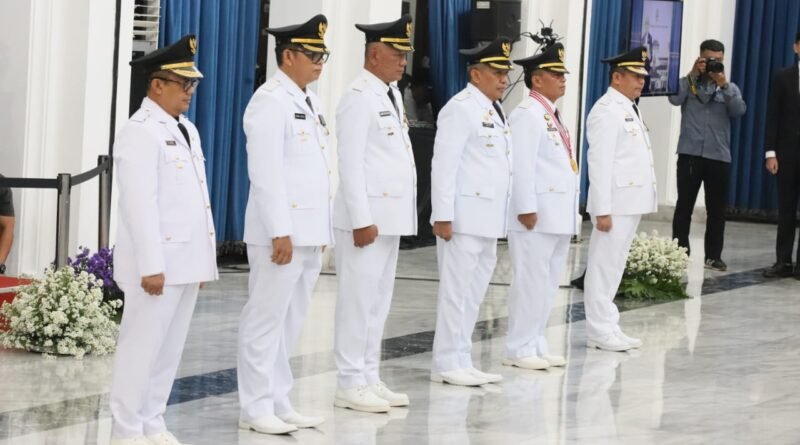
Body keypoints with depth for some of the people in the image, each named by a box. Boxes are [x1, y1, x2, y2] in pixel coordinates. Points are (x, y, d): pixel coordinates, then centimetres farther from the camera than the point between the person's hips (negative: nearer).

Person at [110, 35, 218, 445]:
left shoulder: (186, 130, 16)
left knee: (169, 350, 11)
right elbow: (140, 205, -17)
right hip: (157, 262, -8)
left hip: (186, 261, 8)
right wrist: (151, 267, -21)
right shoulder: (140, 133, -11)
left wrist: (205, 258, 16)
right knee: (141, 348, -4)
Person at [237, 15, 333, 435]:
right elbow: (265, 173, -17)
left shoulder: (309, 101, 16)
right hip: (283, 232, -9)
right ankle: (255, 408, 2)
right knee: (266, 320, -3)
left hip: (310, 232, 9)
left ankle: (278, 402, 18)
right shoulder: (271, 101, -11)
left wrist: (322, 229, 17)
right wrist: (280, 232, -20)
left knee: (290, 322, 12)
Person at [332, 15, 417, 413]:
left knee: (379, 301, 11)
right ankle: (350, 385, 1)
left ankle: (369, 379, 17)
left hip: (391, 215, 9)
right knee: (358, 301, -4)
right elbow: (350, 164, -16)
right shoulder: (359, 98, -12)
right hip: (367, 216, -9)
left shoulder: (392, 95, 14)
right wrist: (362, 220, -19)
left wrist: (390, 217, 14)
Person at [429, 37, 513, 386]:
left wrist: (500, 220, 17)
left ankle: (462, 362, 17)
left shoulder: (495, 111, 17)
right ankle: (447, 364, 1)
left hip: (489, 220, 9)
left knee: (474, 293, 11)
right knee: (456, 291, -4)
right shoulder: (461, 108, -10)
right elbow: (443, 164, -15)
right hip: (464, 218, -9)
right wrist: (442, 216, -19)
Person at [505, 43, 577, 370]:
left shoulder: (552, 116, 19)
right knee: (531, 282, -6)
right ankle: (519, 350, -1)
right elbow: (521, 165, -17)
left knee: (548, 283, 12)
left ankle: (536, 345, 19)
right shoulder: (527, 114, -10)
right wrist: (526, 208, -21)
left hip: (559, 215, 10)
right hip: (536, 214, -10)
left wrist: (570, 214, 19)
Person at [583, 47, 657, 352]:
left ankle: (608, 327, 18)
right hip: (615, 202, -9)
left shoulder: (629, 110, 17)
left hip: (631, 202, 9)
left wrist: (640, 202, 17)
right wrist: (602, 210, -21)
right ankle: (600, 331, -1)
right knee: (604, 266, -4)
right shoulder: (607, 111, -13)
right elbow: (600, 163, -18)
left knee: (614, 266, 13)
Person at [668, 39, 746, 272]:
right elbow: (675, 99, -12)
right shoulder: (688, 82, 7)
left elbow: (739, 111, -5)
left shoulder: (730, 88, 12)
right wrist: (692, 74, -12)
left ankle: (713, 256, 9)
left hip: (719, 156, 2)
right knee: (684, 205, 0)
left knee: (717, 209, 3)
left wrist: (723, 85, -14)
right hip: (690, 153, -2)